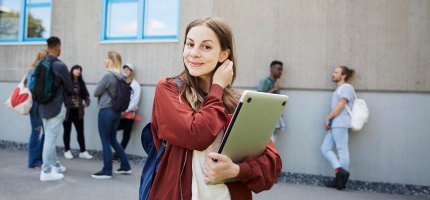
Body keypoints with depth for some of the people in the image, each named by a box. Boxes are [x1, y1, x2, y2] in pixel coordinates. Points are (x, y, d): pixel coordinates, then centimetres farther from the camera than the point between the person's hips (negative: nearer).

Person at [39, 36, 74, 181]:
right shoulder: (60, 66, -15)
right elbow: (70, 88, -5)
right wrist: (62, 88, 15)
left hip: (43, 106, 7)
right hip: (56, 107, -7)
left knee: (49, 137, 16)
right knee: (51, 138, -3)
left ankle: (54, 164, 28)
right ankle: (47, 171, 2)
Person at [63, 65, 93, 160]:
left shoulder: (81, 83, 10)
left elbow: (85, 94, 11)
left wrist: (87, 101, -8)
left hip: (78, 111, 5)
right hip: (67, 110, -4)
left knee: (80, 131, 6)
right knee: (67, 131, 9)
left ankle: (83, 151, 11)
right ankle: (67, 151, 20)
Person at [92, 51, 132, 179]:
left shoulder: (108, 75, -16)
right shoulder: (120, 77, 6)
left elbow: (96, 93, -7)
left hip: (106, 111, -8)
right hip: (116, 111, 8)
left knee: (106, 141, 3)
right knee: (113, 140, 18)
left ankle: (107, 171, 12)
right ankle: (126, 167, 22)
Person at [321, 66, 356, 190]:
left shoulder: (346, 87, -4)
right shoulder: (339, 88, 24)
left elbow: (340, 106, -13)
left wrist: (327, 118, -9)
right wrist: (329, 121, 9)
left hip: (340, 124, -10)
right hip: (334, 124, 10)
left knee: (342, 151, -4)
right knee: (325, 148, 4)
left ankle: (341, 180, 1)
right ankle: (340, 171, 3)